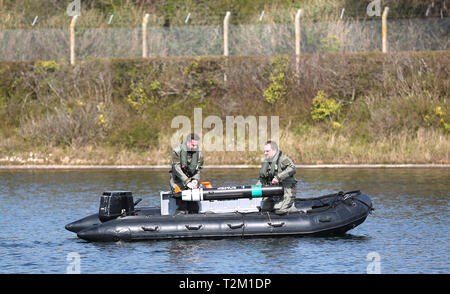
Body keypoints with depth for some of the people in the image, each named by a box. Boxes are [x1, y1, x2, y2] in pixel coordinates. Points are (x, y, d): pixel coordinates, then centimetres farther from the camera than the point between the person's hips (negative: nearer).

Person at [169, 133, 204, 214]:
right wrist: (187, 182, -29)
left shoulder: (199, 154, 0)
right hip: (178, 181, -3)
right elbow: (177, 169, -21)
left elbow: (198, 171, 1)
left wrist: (195, 180, -20)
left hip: (191, 181, 3)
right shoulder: (177, 152, -14)